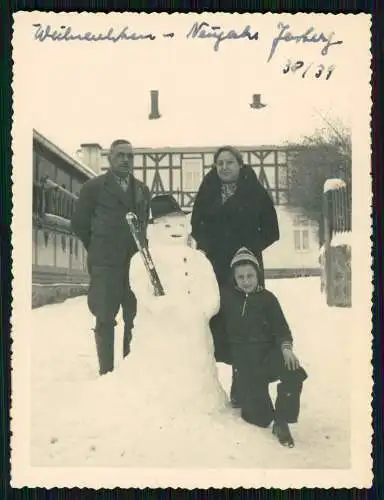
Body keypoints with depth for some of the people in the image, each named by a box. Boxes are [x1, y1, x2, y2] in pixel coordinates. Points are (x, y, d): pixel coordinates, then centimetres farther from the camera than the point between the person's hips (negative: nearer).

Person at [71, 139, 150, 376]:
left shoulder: (143, 190, 15)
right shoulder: (94, 187, 2)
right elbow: (79, 223, 5)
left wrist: (139, 247, 11)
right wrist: (99, 248, 8)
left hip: (136, 262, 4)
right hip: (105, 265, -3)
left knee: (135, 319, 4)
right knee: (105, 319, -2)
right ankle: (106, 372, 6)